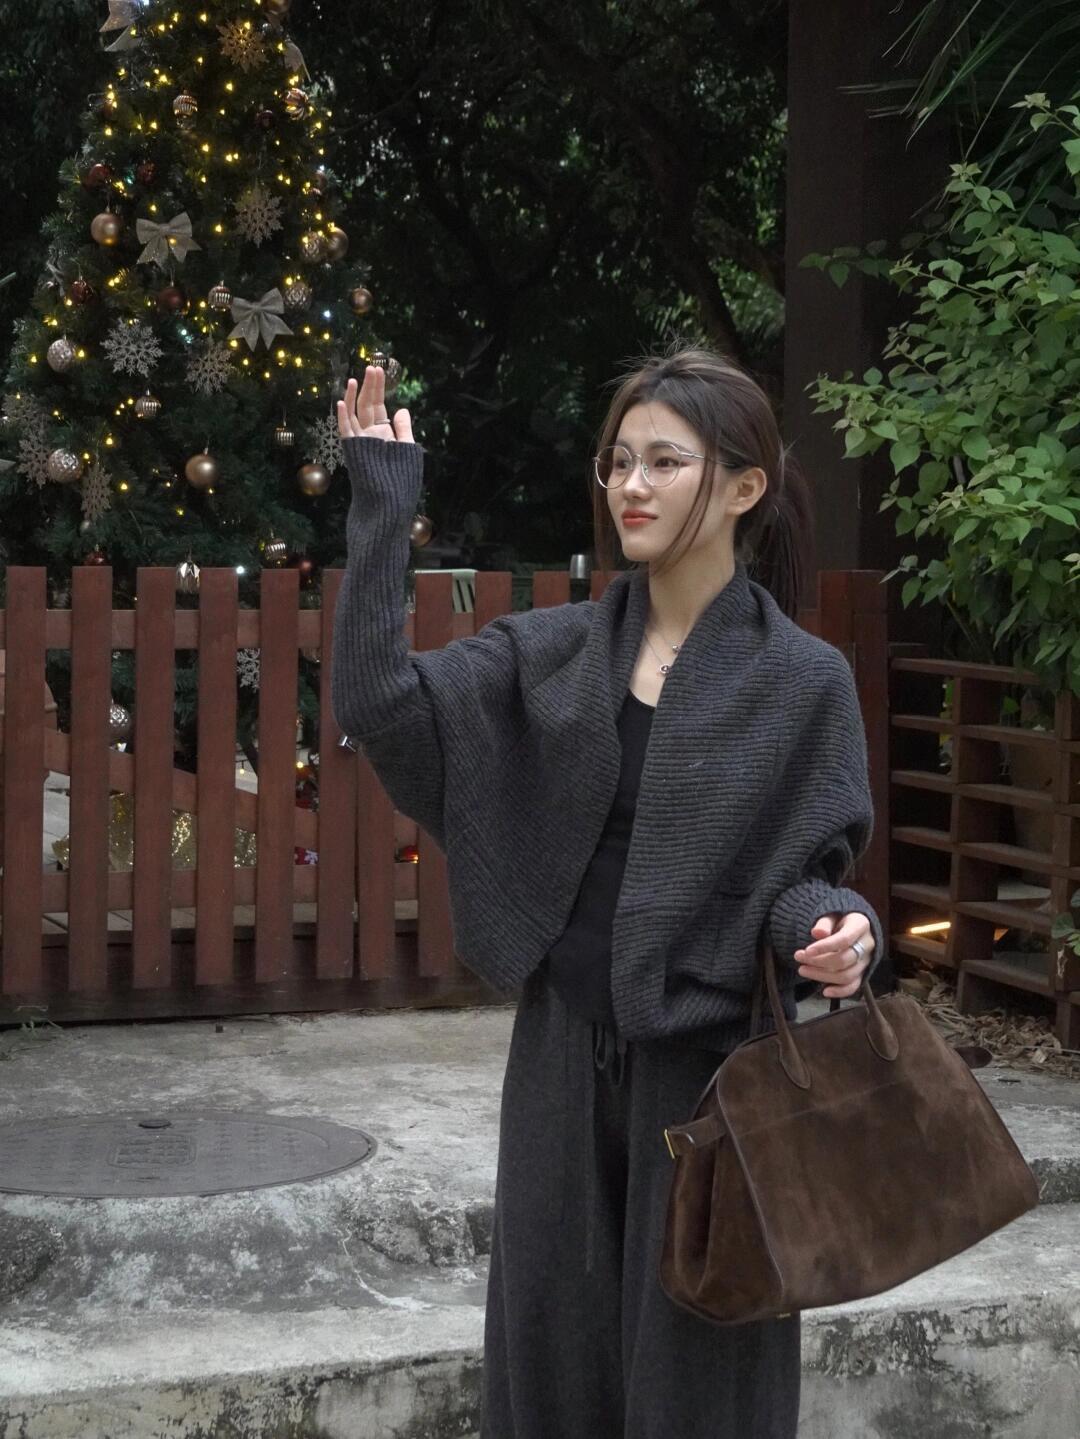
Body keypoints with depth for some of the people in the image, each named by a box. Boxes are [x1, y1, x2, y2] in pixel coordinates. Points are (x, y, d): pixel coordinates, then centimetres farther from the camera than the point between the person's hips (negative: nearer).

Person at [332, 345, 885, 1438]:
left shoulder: (803, 680, -5)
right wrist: (383, 507, -11)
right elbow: (378, 703, -8)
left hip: (711, 1062, -3)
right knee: (550, 1350, 12)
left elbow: (808, 873, 0)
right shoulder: (552, 650, 4)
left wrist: (830, 935, -23)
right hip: (563, 1058, 3)